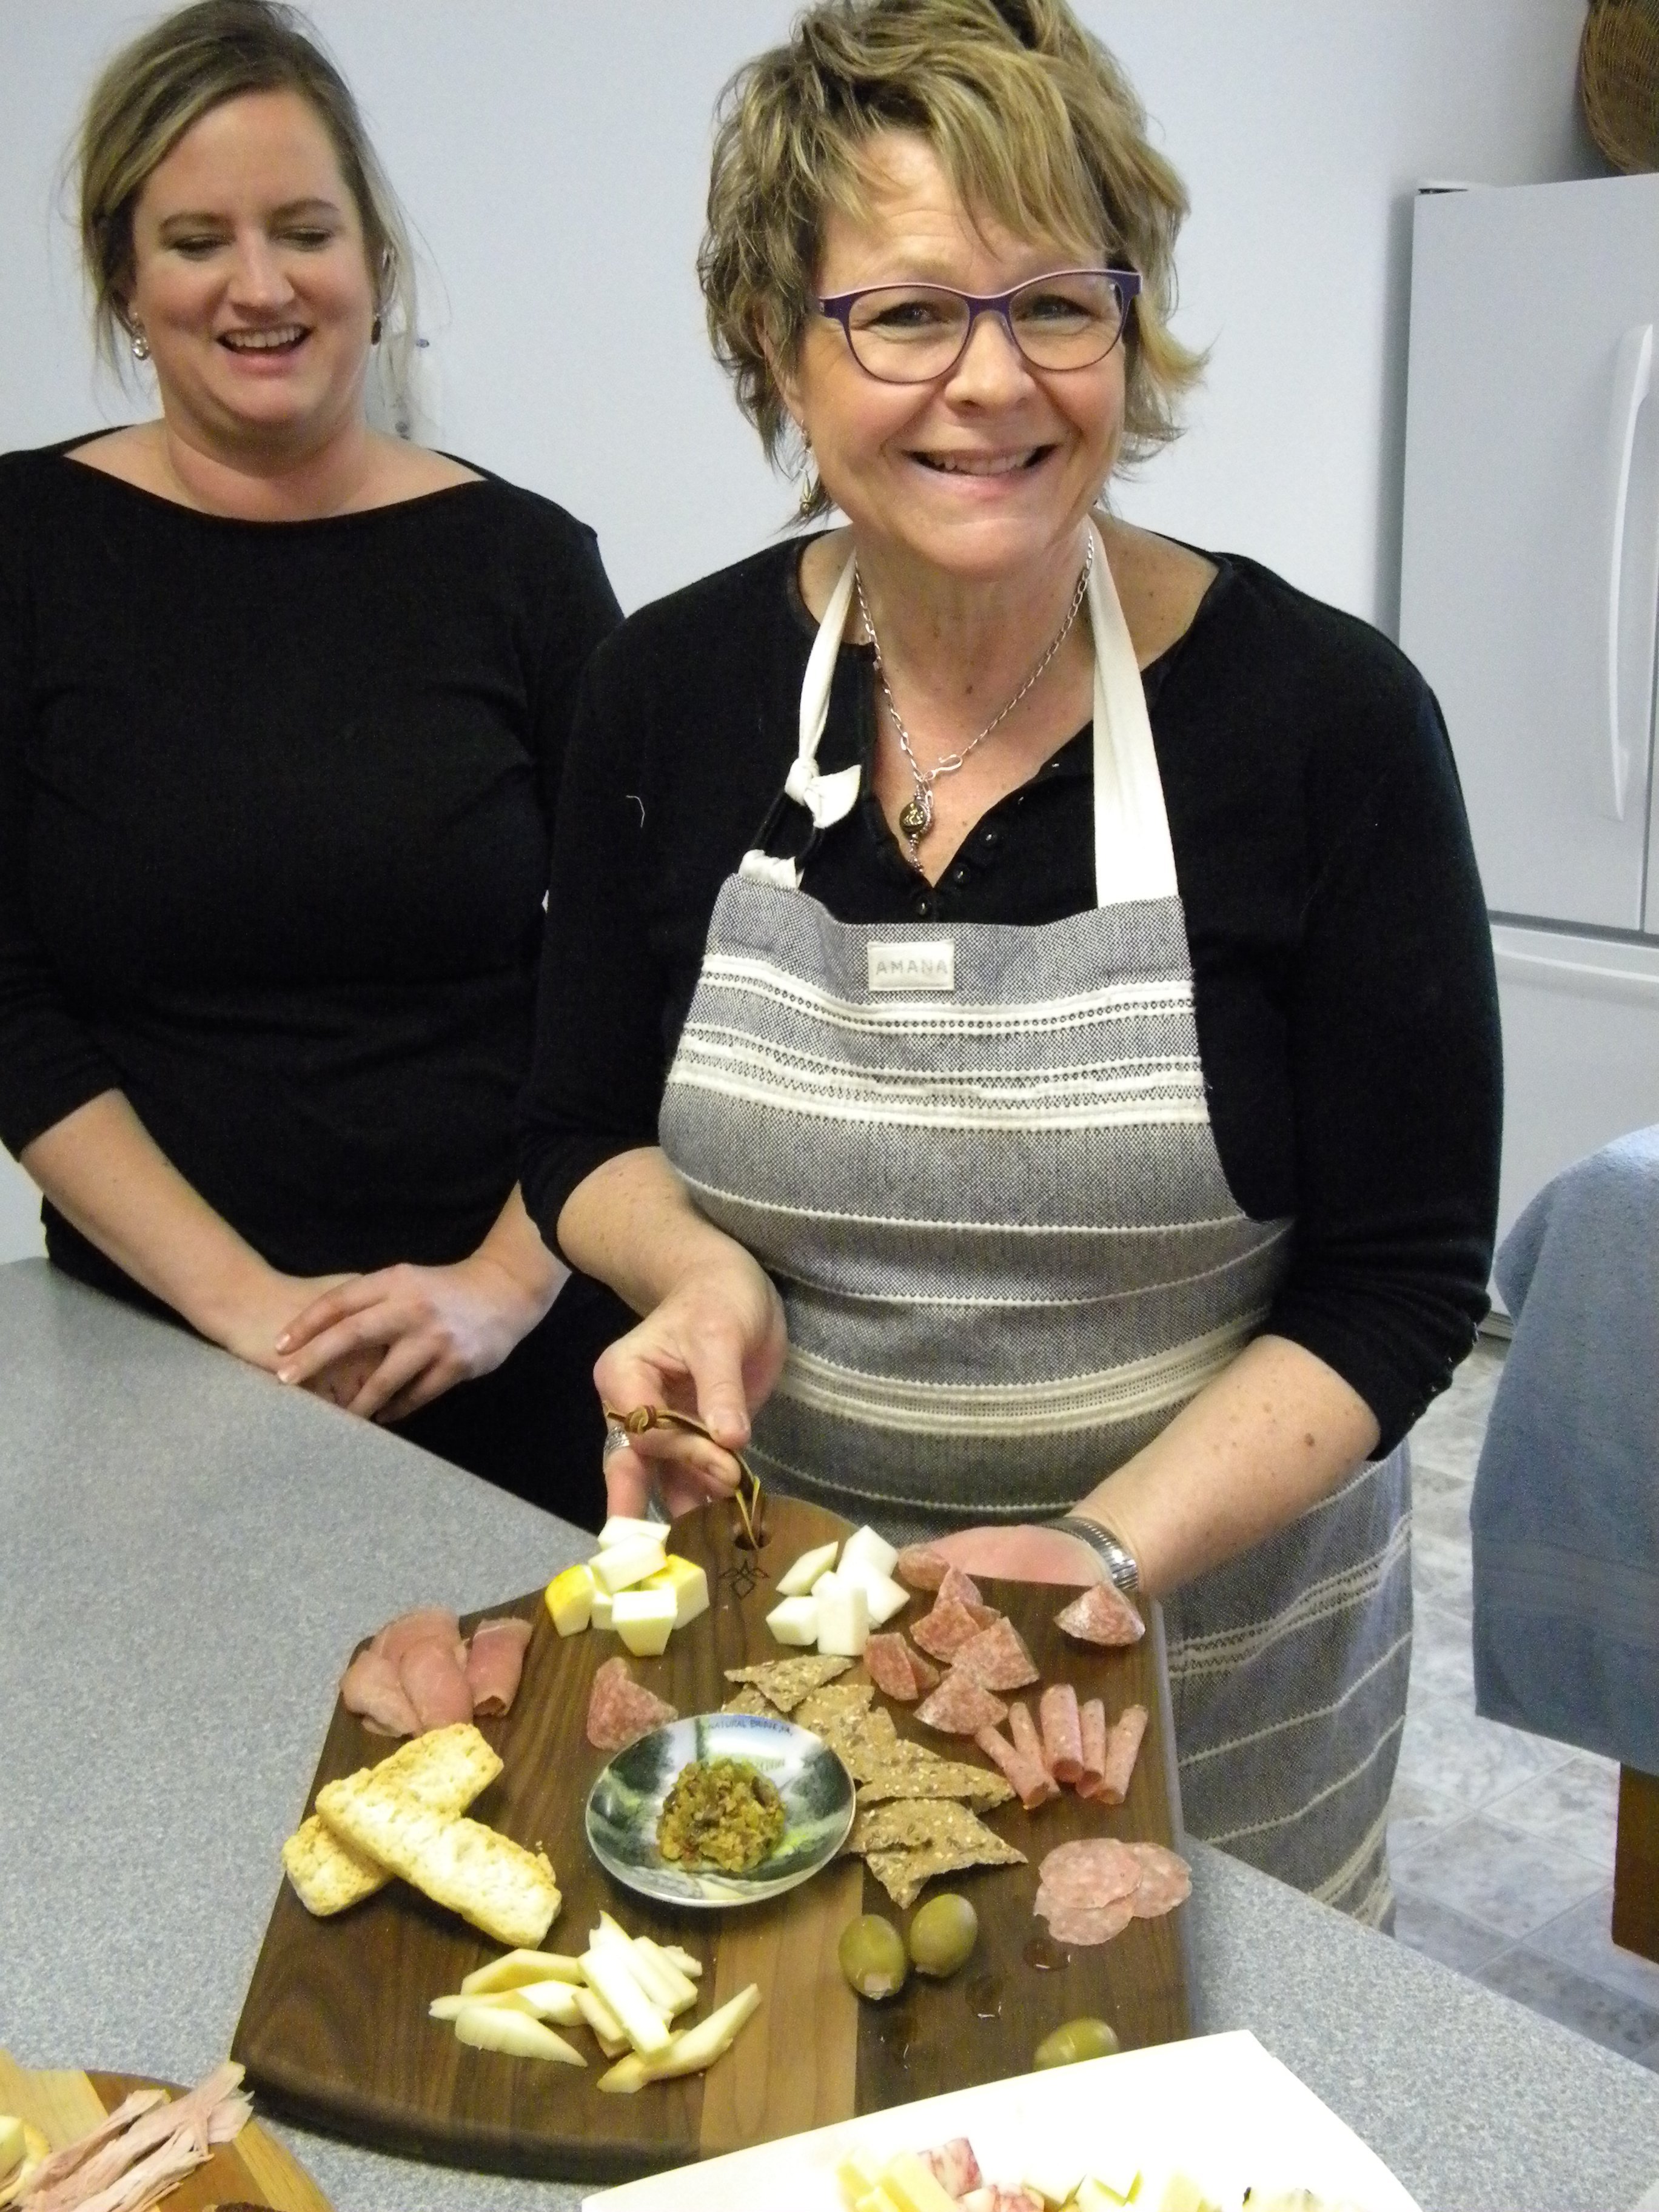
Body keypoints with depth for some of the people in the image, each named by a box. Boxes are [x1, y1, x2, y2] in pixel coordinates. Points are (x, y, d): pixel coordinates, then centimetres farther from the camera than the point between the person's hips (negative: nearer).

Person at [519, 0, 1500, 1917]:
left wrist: (1109, 1552, -25)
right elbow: (583, 1137, 4)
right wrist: (702, 1268, -18)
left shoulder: (1325, 717, -17)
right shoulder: (668, 695, -8)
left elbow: (1400, 1285, -12)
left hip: (1210, 1648, -2)